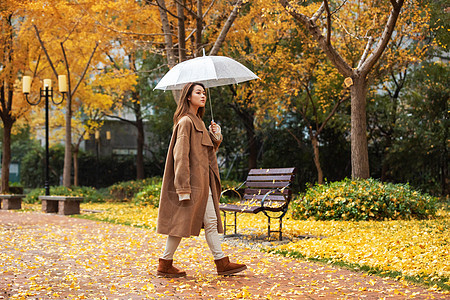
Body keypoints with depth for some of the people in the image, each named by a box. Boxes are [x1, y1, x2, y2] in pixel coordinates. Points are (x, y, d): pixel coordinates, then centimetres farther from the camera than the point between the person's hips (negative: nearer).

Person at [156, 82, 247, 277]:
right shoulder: (186, 122, -12)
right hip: (192, 181, -10)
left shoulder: (198, 121, 17)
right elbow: (181, 155, -18)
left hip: (203, 181, 10)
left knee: (211, 222, 9)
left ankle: (222, 263, 12)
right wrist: (183, 188, -23)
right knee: (182, 222, -3)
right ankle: (165, 264, 8)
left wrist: (215, 136, 4)